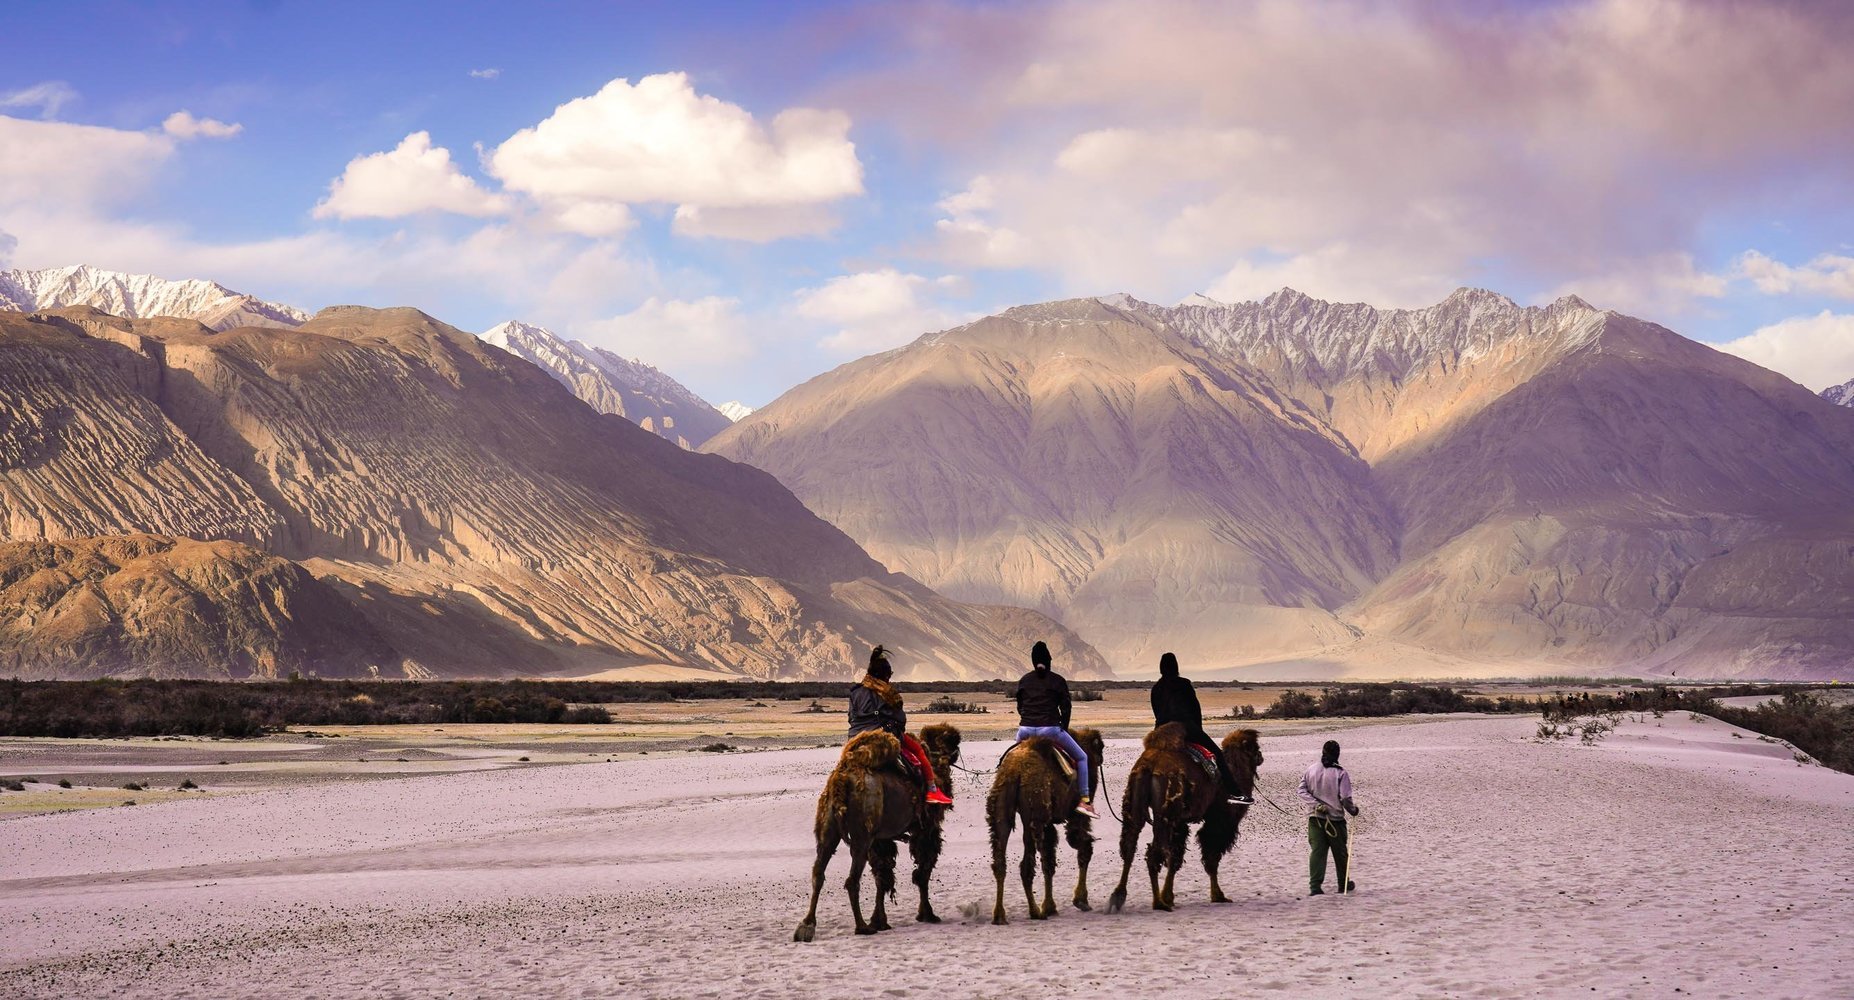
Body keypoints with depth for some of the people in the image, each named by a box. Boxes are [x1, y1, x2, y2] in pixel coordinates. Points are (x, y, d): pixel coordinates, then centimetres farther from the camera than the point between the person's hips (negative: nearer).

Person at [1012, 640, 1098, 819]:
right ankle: (1085, 800, 1)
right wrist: (1063, 728, 14)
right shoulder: (1057, 681, 2)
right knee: (1081, 758, 11)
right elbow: (1065, 708, 0)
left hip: (1025, 729, 3)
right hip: (1050, 729, -3)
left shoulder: (1024, 681, 12)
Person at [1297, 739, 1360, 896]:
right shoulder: (1340, 773, -12)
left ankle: (1315, 886, -14)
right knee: (1340, 852, 14)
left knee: (1317, 851, -1)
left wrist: (1316, 804, -8)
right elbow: (1345, 798, -15)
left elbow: (1302, 791, -3)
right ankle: (1344, 884, 28)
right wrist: (1353, 809, 2)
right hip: (1335, 818, -2)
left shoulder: (1311, 770, 1)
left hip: (1315, 818, 3)